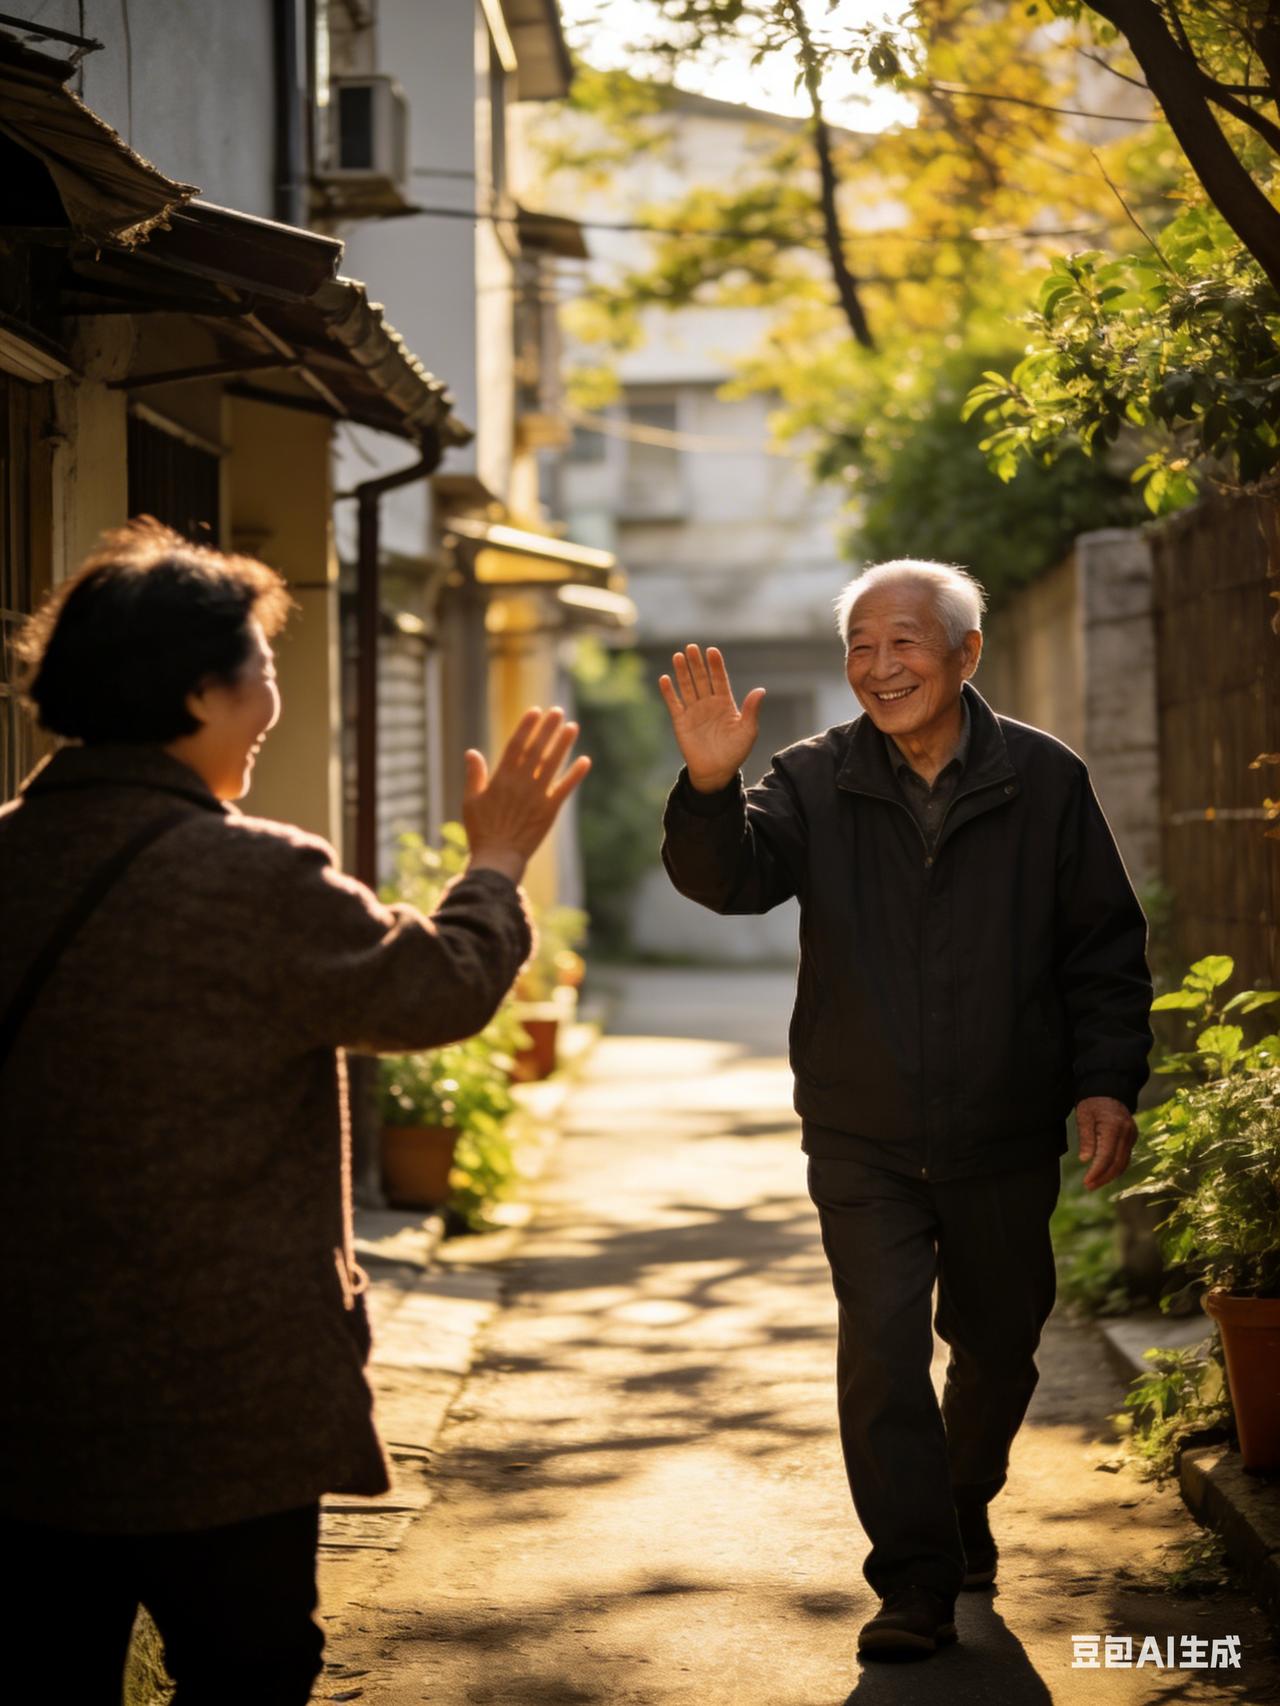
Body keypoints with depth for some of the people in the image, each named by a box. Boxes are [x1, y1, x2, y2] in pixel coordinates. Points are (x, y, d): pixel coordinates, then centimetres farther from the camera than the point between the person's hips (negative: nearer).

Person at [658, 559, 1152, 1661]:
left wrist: (1107, 1082, -7)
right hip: (864, 1143, -1)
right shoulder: (818, 781, -3)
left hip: (1004, 1142, 1)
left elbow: (1107, 950, 2)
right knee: (881, 1348, -10)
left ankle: (962, 1509, 44)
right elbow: (729, 878, -18)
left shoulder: (1045, 781, -3)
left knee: (998, 1348, 16)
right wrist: (712, 787, -38)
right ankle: (917, 1581, 1)